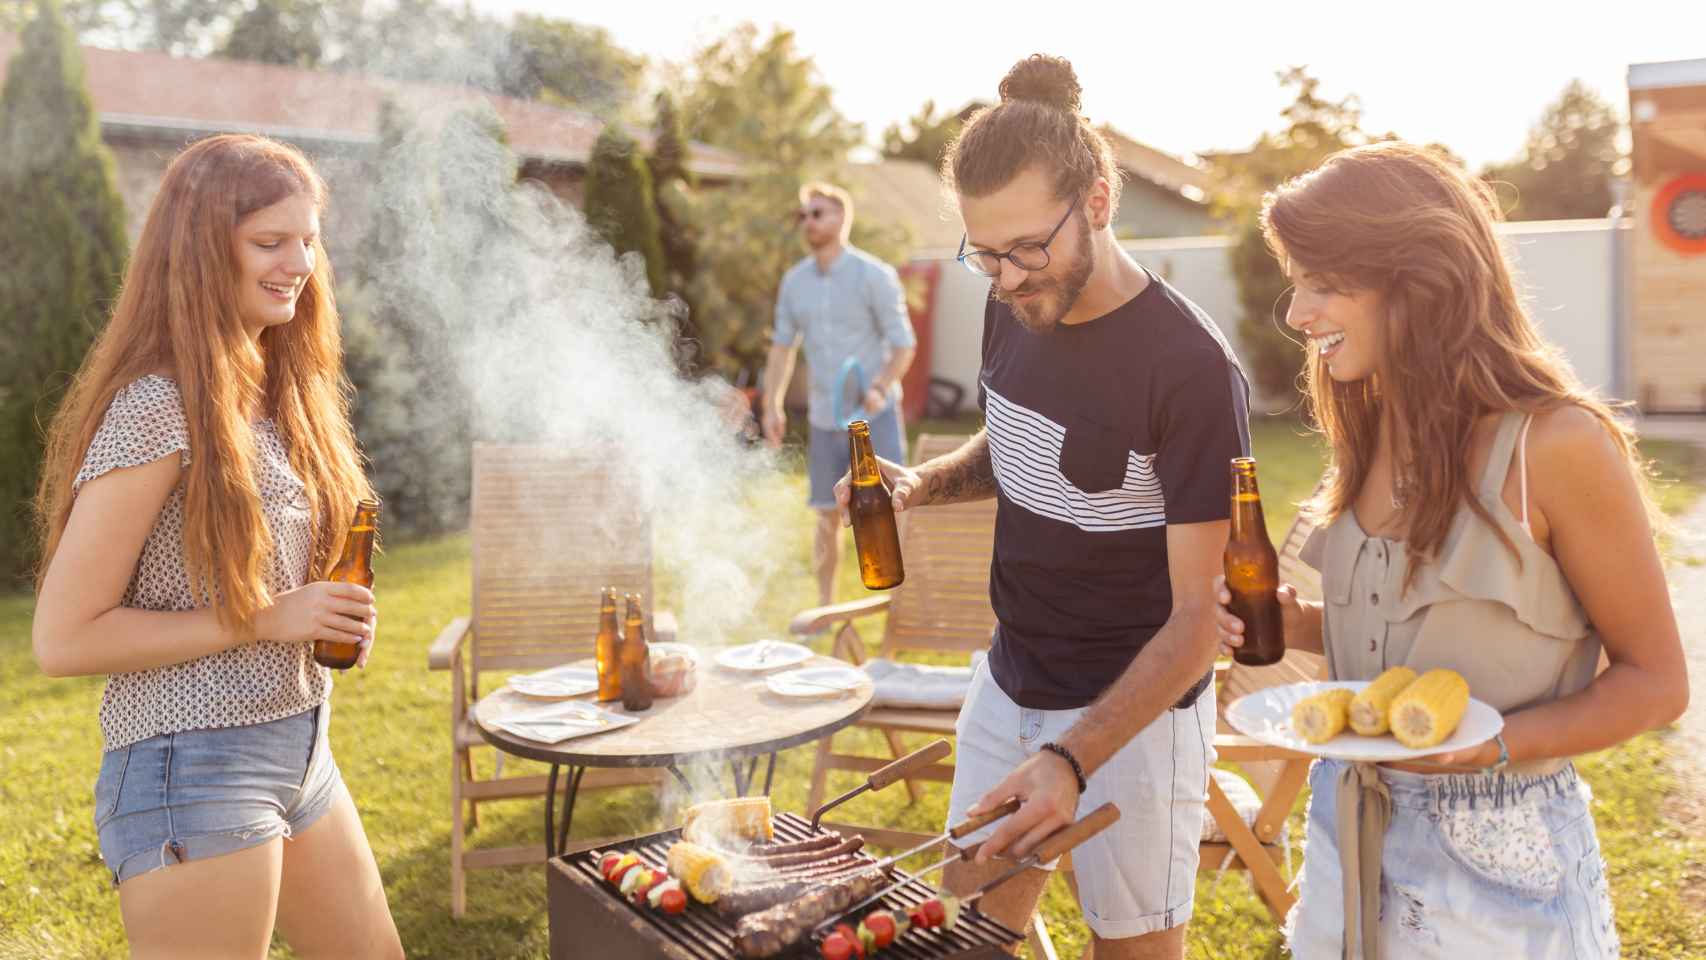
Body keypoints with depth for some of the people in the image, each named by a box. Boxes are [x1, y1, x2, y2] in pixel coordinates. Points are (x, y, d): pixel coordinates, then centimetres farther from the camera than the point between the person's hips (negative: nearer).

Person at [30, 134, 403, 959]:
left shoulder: (276, 392, 8)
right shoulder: (156, 408, -17)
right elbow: (64, 639, -18)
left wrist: (335, 613, 1)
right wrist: (264, 619, -19)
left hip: (299, 750, 8)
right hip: (194, 767, -8)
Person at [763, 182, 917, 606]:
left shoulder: (875, 276, -8)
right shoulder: (794, 280, 6)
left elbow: (905, 345, -9)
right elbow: (782, 345, 13)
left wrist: (880, 388, -26)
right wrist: (772, 404, 3)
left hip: (874, 416, -4)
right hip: (824, 419, 4)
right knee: (826, 516, 10)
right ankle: (824, 609, 23)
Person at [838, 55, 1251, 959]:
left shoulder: (1190, 368, -23)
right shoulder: (1015, 308, -3)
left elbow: (1199, 614, -22)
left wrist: (1074, 758, -33)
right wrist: (928, 482, -5)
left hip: (1134, 712, -6)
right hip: (1008, 684, 6)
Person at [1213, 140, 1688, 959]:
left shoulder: (1558, 444, -18)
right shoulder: (1371, 437, 1)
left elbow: (1654, 683, -10)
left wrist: (1491, 745, -24)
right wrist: (1293, 624, -5)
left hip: (1499, 861, -6)